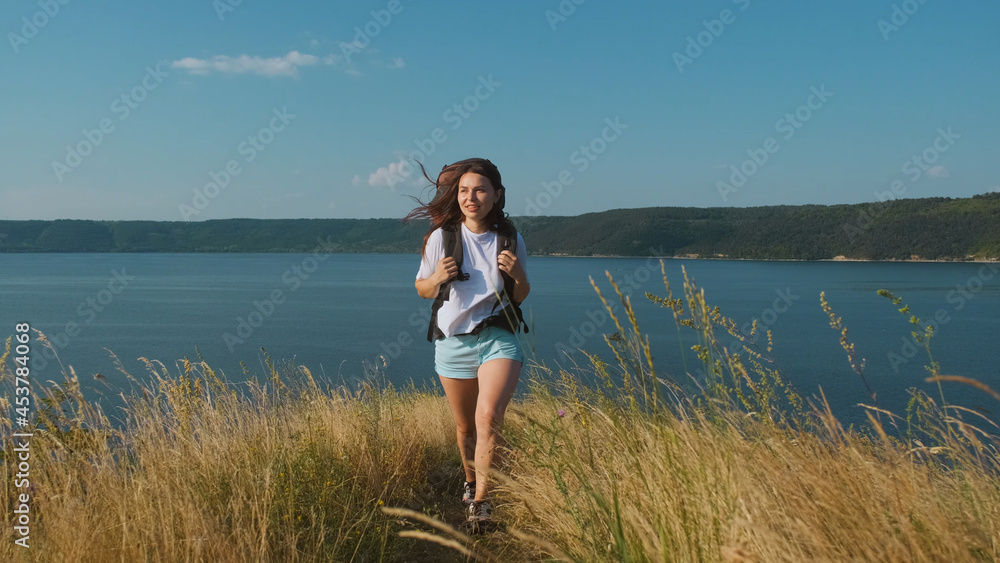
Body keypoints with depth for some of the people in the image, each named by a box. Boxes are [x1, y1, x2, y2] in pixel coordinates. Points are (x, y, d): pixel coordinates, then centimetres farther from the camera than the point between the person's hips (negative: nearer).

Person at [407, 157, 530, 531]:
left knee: (489, 417, -23)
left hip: (498, 338, -1)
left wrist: (518, 276, -13)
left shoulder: (510, 239, -2)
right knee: (465, 427, 14)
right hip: (453, 341, 1)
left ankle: (481, 500, -9)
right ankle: (470, 481, 42)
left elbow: (520, 297, 9)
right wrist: (437, 278, -17)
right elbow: (422, 289, 5)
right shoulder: (441, 237, -5)